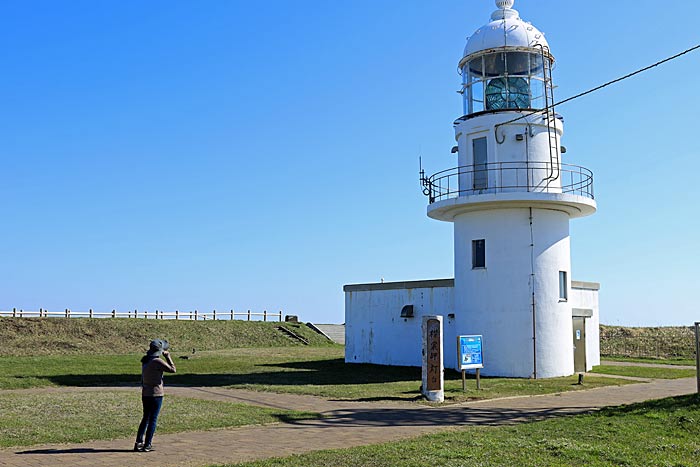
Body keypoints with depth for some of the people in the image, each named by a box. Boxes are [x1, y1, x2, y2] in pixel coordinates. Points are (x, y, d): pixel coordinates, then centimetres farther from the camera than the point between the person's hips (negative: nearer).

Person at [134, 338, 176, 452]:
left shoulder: (145, 360, 5)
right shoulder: (157, 361, -18)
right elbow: (172, 369, -14)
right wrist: (168, 356, -4)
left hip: (145, 394, 7)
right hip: (156, 394, -7)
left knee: (145, 418, 17)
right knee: (153, 420, 2)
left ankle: (138, 443, 16)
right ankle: (147, 445, 4)